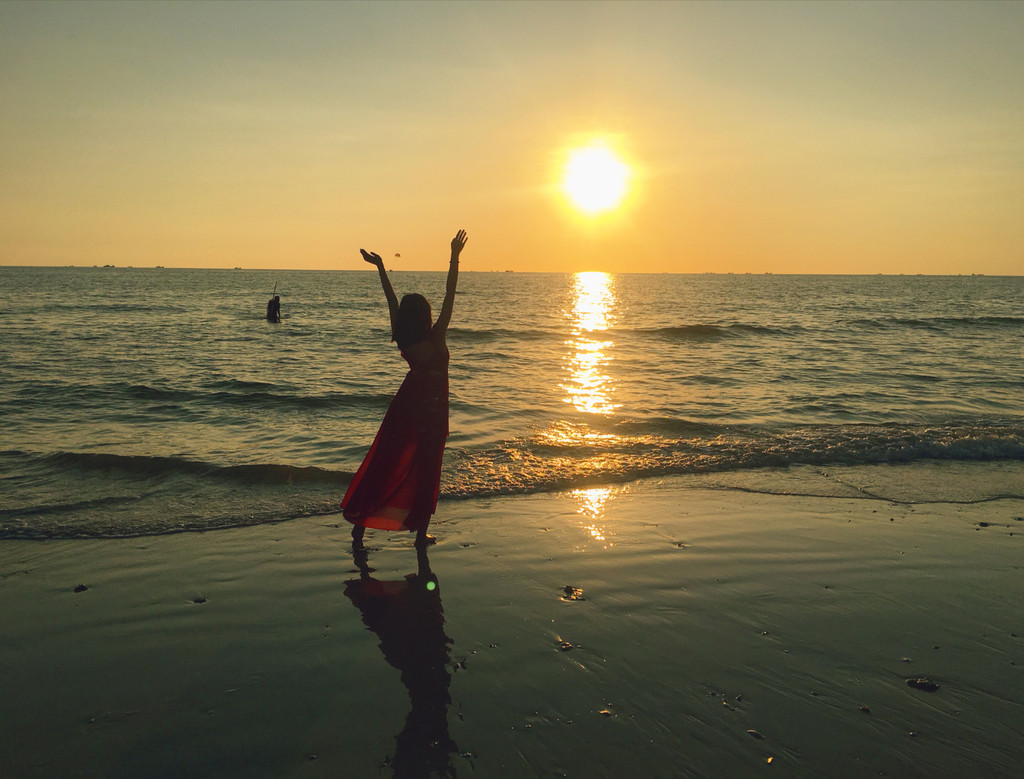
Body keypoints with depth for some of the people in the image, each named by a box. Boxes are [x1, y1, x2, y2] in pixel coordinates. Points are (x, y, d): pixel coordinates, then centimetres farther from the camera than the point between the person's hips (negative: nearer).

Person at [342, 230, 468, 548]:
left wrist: (380, 267, 6)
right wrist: (454, 258, -20)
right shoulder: (436, 337, -18)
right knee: (427, 469, 5)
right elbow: (450, 296, -20)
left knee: (386, 462, 10)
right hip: (434, 408, -4)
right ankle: (421, 532, 9)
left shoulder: (403, 339, -8)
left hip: (407, 402, 4)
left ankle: (359, 522, 15)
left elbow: (392, 301, 0)